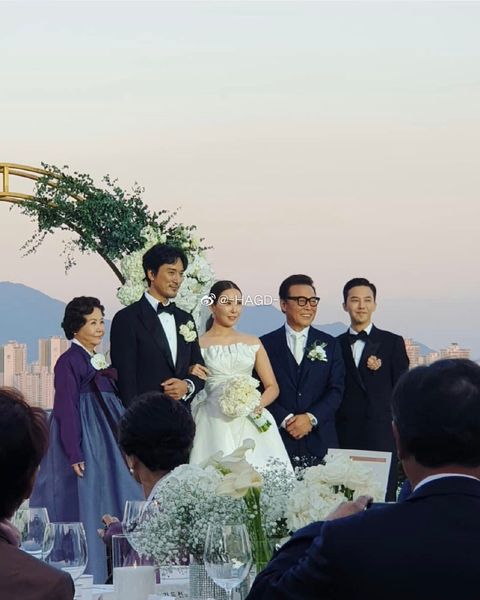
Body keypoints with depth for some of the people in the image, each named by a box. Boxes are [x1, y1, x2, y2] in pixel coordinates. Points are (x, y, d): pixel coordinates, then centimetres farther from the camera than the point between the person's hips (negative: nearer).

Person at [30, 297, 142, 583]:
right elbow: (66, 409, -13)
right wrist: (75, 454, -20)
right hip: (83, 443, -8)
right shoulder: (69, 361, -7)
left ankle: (109, 576, 9)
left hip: (108, 446, 8)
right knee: (85, 507, -6)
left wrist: (124, 449, 16)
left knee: (111, 510, 5)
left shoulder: (101, 362, 16)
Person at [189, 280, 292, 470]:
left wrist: (259, 404, -6)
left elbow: (272, 387, 13)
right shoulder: (198, 344, 5)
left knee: (259, 468, -12)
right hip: (214, 423, -2)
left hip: (250, 422, 2)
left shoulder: (253, 343, 13)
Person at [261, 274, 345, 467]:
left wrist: (311, 418, -10)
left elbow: (336, 391, 4)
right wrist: (285, 420, -13)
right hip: (279, 439, -1)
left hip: (320, 441, 1)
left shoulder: (330, 345, 12)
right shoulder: (266, 344, 6)